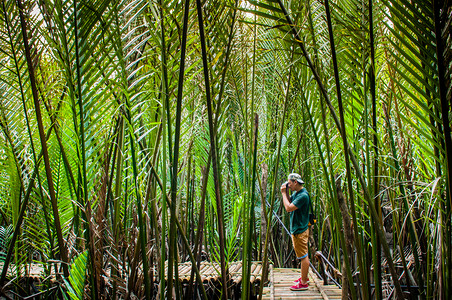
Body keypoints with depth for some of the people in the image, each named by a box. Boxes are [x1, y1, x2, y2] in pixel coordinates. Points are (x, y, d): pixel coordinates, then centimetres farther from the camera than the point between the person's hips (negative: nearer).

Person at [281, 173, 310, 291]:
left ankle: (304, 283, 5)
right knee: (302, 255, 19)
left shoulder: (303, 195, -22)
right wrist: (286, 192, 4)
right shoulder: (296, 193, 8)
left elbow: (288, 208, -26)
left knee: (303, 256, -2)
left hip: (300, 230, -10)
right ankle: (304, 277, 32)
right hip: (296, 228, 10)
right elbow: (289, 203, 17)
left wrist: (283, 193, -16)